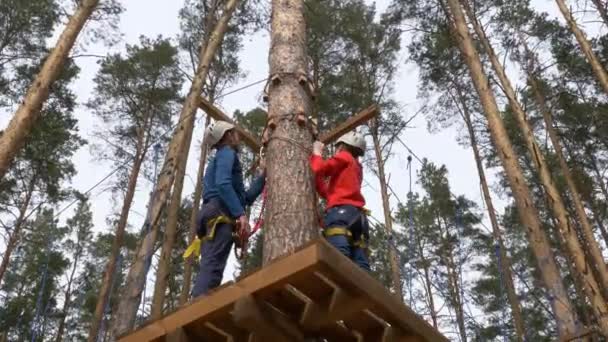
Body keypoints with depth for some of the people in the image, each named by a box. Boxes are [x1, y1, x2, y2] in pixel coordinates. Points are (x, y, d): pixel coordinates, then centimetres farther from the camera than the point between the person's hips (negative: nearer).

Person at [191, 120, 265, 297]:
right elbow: (223, 184, -15)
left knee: (209, 268, 0)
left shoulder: (221, 157, 35)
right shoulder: (227, 153, 6)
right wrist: (241, 214, -21)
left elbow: (246, 197, 34)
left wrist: (262, 175, 36)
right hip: (221, 215, -10)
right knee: (212, 268, -22)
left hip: (214, 217, 10)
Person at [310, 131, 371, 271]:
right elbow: (327, 193, 31)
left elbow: (320, 168, -1)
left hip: (341, 211, -8)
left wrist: (316, 153, 19)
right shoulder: (356, 168, 35)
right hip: (358, 215, 8)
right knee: (360, 265, -7)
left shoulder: (344, 157, 13)